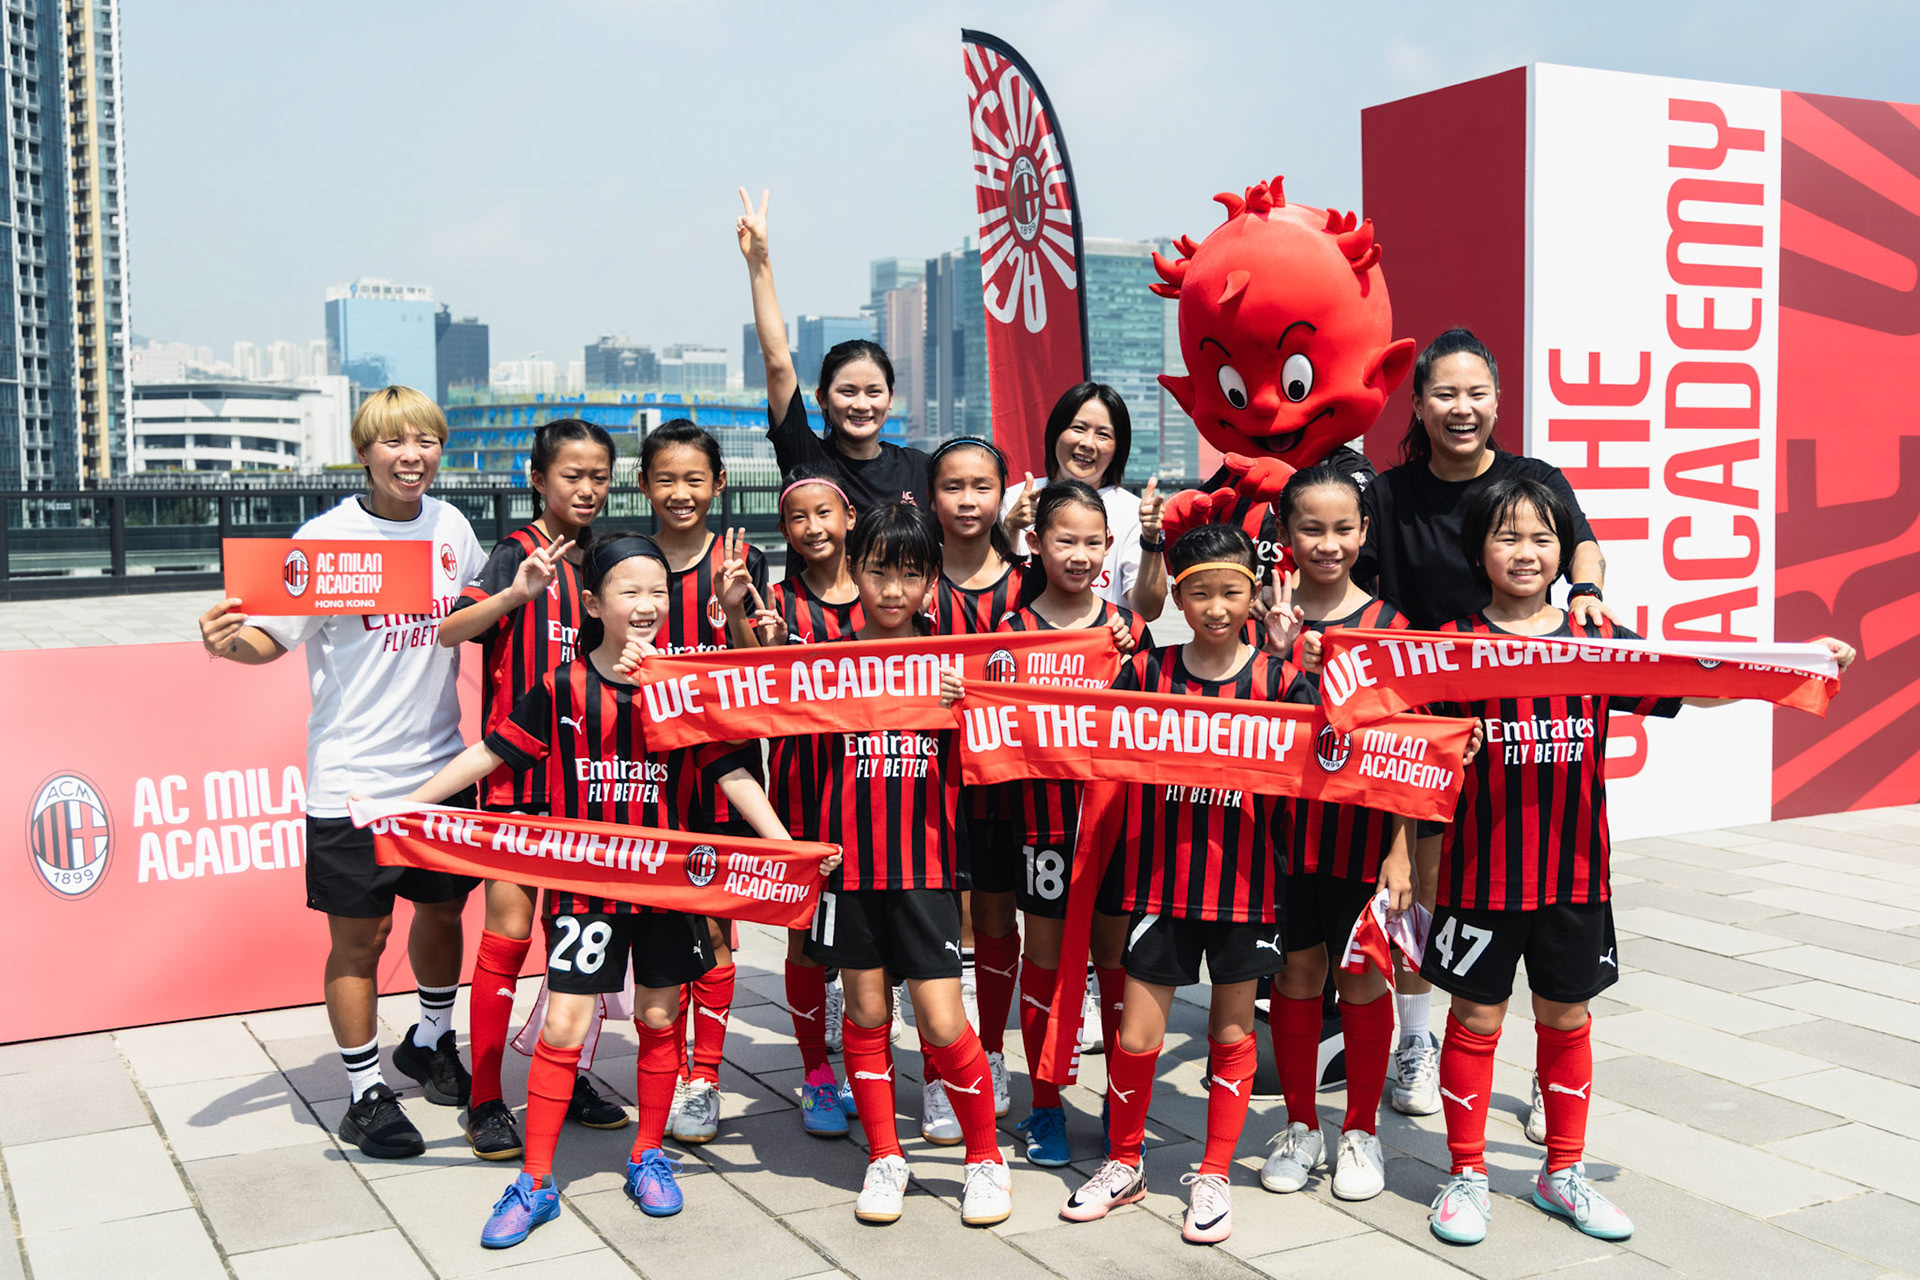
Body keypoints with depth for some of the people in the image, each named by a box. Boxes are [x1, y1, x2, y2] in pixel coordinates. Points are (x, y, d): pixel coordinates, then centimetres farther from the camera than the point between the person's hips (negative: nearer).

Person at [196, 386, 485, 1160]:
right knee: (359, 935, 3)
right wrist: (230, 640, -31)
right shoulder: (326, 537, -11)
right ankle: (365, 1092, 19)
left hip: (440, 763, 5)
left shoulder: (451, 527, 4)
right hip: (353, 775, -5)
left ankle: (431, 1041, 42)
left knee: (443, 907, 18)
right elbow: (273, 638, -12)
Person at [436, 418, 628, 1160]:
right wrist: (515, 595, -40)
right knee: (509, 930, -3)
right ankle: (485, 1100, 8)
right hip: (516, 763, -5)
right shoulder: (518, 553, -9)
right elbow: (450, 631, -21)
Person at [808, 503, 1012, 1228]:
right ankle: (884, 1155, 27)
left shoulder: (950, 660, 0)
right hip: (851, 859, 1)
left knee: (941, 1021, -2)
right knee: (866, 1010, 10)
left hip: (926, 864, -1)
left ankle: (986, 1154, 19)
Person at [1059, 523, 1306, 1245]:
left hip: (1245, 880, 0)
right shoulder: (1148, 673, 0)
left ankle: (1214, 1175, 27)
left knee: (1232, 1030, 12)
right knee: (1136, 1036, 3)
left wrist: (1286, 659, -22)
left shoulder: (1275, 676, -2)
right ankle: (1124, 1164, 26)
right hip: (1161, 879, 0)